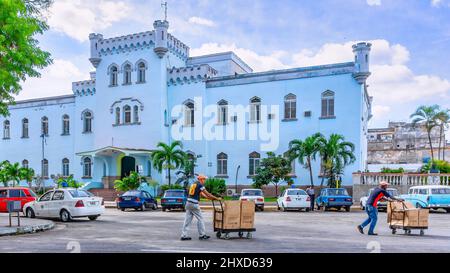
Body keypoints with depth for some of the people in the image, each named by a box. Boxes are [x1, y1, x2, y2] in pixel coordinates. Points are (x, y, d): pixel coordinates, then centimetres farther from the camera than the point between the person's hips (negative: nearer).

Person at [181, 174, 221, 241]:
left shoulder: (194, 184, 19)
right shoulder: (200, 185, -7)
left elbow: (202, 193, 24)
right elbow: (207, 194, -6)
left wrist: (210, 198, 25)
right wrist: (216, 198, 3)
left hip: (188, 203, 8)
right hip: (194, 204, -8)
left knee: (187, 220, 8)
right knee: (200, 219, 4)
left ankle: (184, 235, 8)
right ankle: (202, 235, 10)